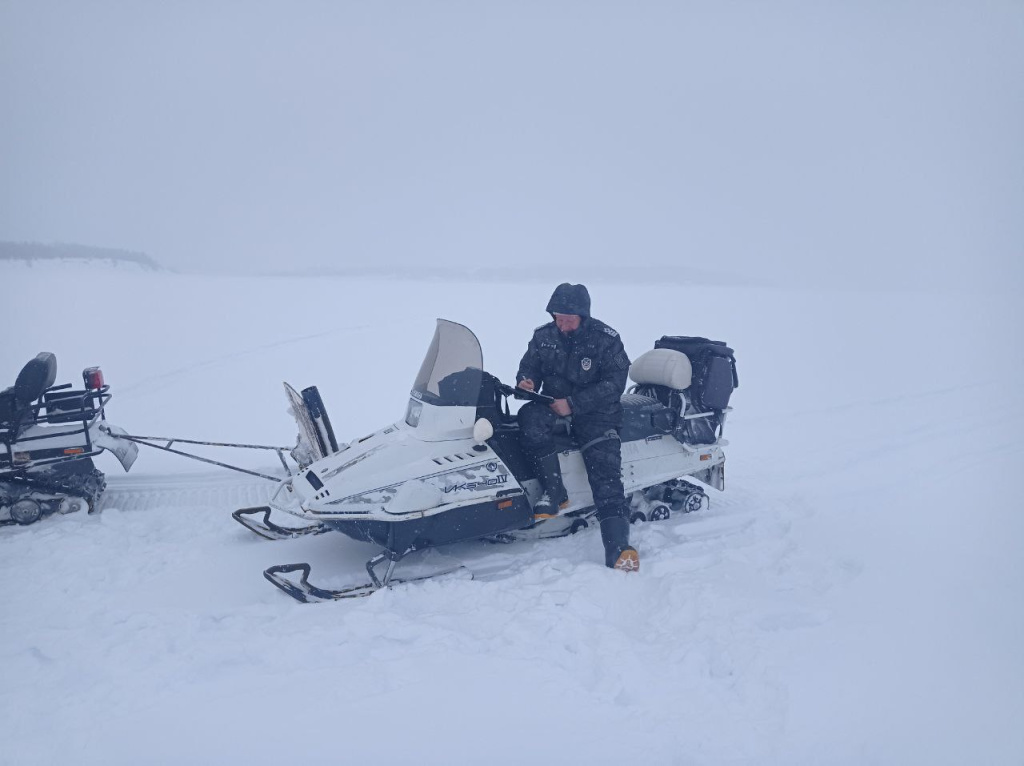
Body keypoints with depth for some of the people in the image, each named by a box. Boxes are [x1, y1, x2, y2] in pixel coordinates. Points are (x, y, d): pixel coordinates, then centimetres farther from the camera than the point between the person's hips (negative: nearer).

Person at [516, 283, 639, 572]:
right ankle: (554, 491, -25)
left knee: (604, 468, -23)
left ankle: (617, 547, -31)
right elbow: (528, 367, 14)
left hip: (595, 411, -3)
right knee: (530, 417, -32)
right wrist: (526, 381, -13)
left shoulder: (606, 339, -8)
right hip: (553, 404, 3)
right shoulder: (543, 336, 5)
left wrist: (573, 404, -22)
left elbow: (614, 384, -13)